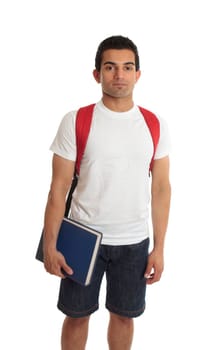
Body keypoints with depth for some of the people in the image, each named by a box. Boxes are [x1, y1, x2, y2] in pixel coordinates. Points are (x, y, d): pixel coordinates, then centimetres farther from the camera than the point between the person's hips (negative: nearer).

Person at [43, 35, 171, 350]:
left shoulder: (155, 126, -2)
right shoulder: (75, 122, -9)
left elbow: (161, 188, 2)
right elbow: (59, 188, -6)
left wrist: (159, 248, 0)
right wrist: (50, 245, -9)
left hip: (134, 241, 2)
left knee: (124, 314, 17)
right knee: (77, 314, 14)